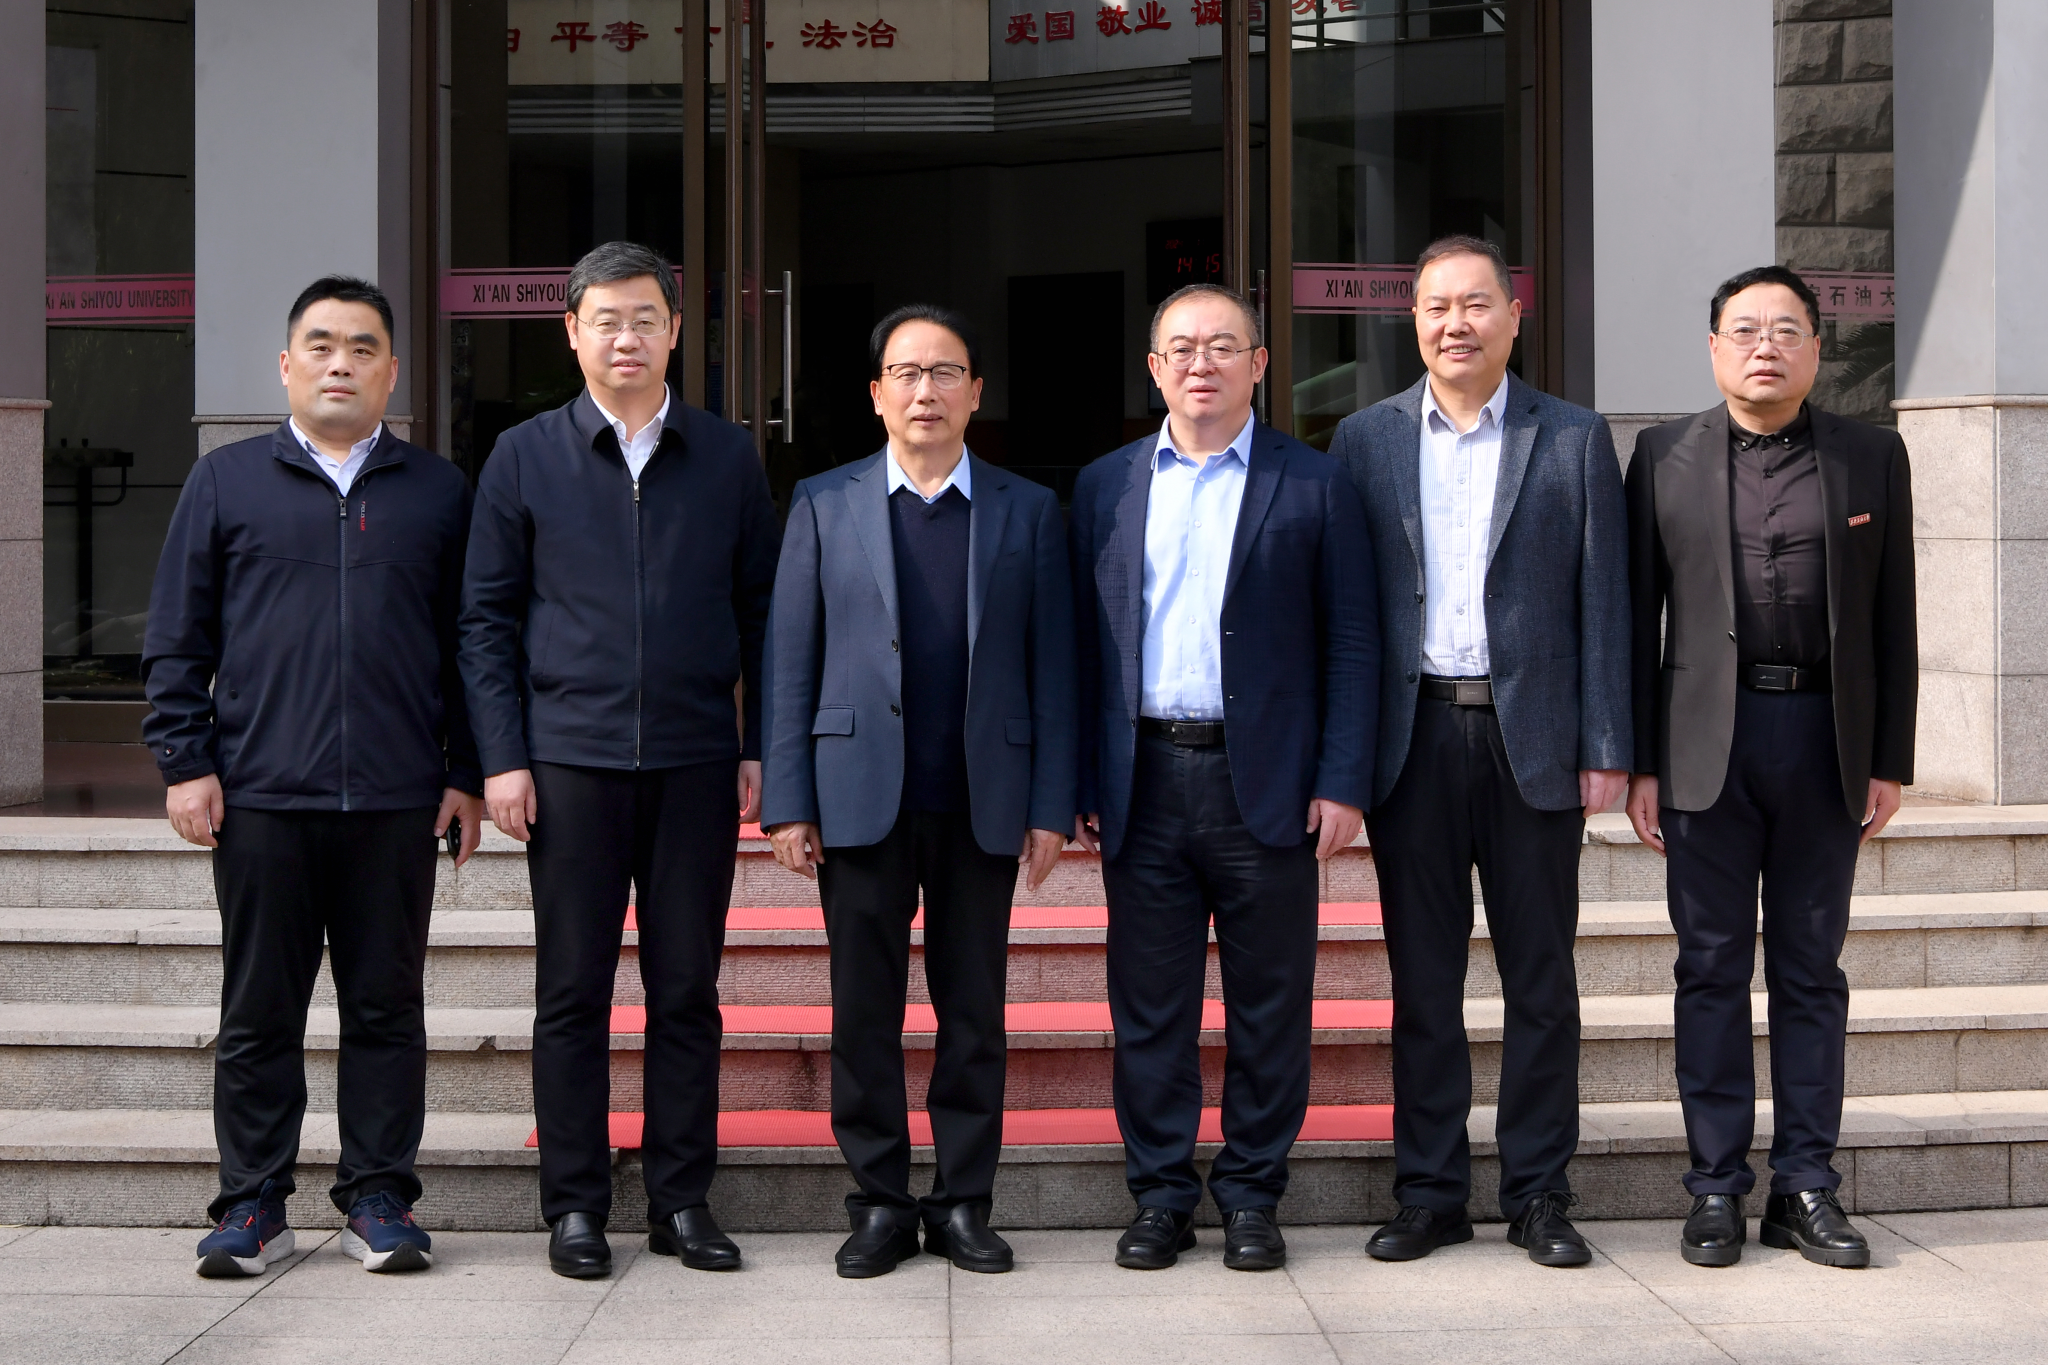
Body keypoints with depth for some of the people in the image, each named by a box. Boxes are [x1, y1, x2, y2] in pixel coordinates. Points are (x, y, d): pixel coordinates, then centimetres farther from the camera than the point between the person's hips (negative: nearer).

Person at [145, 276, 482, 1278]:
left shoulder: (438, 491, 11)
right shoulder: (225, 482, 9)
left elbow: (470, 643, 11)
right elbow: (177, 639, 8)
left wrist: (467, 773, 5)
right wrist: (184, 761, 0)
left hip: (397, 805, 1)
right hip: (260, 795, 0)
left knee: (386, 1006, 5)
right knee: (258, 1011, 6)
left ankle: (379, 1198, 15)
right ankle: (252, 1205, 16)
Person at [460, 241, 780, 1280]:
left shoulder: (729, 458, 9)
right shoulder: (525, 457, 6)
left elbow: (761, 611, 10)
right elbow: (487, 619, 5)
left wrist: (761, 749, 3)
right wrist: (501, 758, -3)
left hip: (696, 763, 1)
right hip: (570, 758, -1)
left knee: (687, 990, 6)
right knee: (572, 992, 4)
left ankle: (681, 1200, 16)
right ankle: (574, 1206, 13)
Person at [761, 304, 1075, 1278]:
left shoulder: (1028, 512, 7)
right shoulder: (823, 505, 6)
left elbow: (1051, 666, 5)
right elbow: (789, 661, 4)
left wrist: (1051, 805, -2)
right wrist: (787, 803, -3)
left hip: (984, 802, 1)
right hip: (862, 797, 0)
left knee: (974, 1012, 6)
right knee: (866, 1013, 4)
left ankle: (963, 1203, 17)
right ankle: (880, 1204, 15)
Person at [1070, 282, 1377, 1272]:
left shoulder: (1313, 485, 4)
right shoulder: (1106, 486, 11)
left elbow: (1351, 643, 2)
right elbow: (1086, 642, 10)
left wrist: (1342, 781, -6)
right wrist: (1079, 784, 3)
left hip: (1265, 782, -2)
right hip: (1144, 782, 2)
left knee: (1269, 1003, 5)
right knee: (1149, 1004, 6)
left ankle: (1252, 1196, 18)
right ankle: (1162, 1196, 18)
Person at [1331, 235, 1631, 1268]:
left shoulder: (1573, 438, 5)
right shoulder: (1365, 439, 8)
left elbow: (1602, 601, 3)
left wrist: (1606, 750, -3)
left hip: (1531, 740, -1)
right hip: (1412, 740, 1)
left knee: (1540, 978, 6)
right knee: (1422, 978, 7)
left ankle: (1537, 1194, 17)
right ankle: (1429, 1192, 17)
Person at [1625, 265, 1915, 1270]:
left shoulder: (1871, 458, 7)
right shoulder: (1664, 456, 4)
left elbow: (1892, 621, 7)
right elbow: (1638, 616, 3)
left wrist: (1890, 761, 2)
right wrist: (1637, 762, -1)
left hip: (1825, 738, 1)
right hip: (1708, 736, -1)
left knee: (1810, 969, 7)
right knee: (1712, 968, 4)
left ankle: (1805, 1188, 16)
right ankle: (1717, 1188, 12)